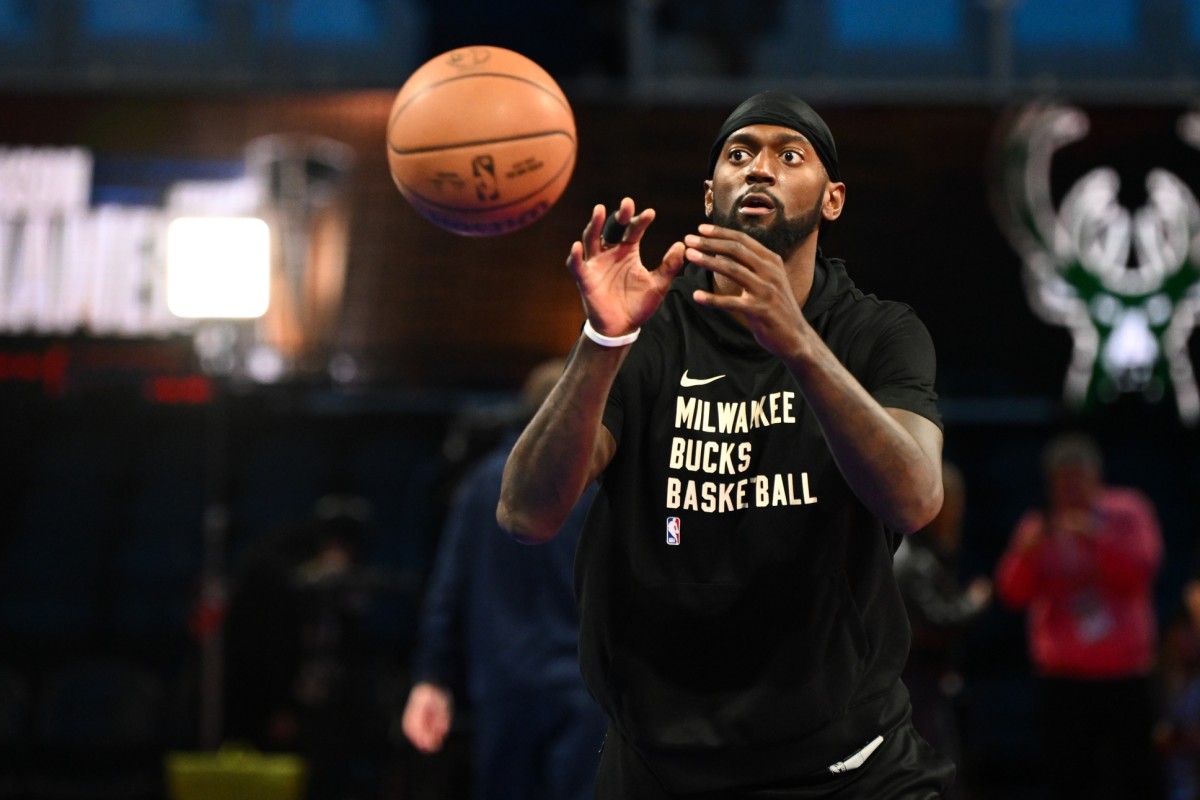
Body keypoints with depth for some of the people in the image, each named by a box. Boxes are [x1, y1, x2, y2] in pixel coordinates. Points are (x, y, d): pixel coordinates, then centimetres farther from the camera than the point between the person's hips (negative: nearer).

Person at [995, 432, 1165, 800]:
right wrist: (1027, 553, -17)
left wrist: (1099, 538, -20)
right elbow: (1013, 593, 0)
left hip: (1124, 672, -1)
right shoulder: (1039, 526, 7)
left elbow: (1140, 571, -8)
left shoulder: (1128, 511, 5)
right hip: (1061, 676, 1)